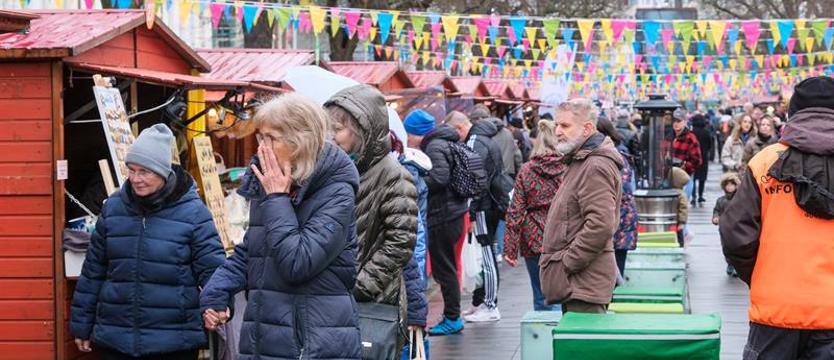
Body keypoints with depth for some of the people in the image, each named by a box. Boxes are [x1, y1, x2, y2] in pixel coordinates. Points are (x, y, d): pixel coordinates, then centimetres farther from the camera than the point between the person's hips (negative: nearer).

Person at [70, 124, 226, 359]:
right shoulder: (113, 207, 4)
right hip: (116, 339, 3)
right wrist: (82, 326, 13)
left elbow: (212, 268, -8)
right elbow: (94, 271, 11)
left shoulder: (192, 212, -7)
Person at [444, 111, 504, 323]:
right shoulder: (485, 139, 16)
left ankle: (490, 307, -1)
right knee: (486, 256, 14)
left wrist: (472, 213, -18)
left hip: (484, 207, -10)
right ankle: (480, 302, 21)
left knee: (487, 257, -5)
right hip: (493, 205, 10)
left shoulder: (475, 143, -15)